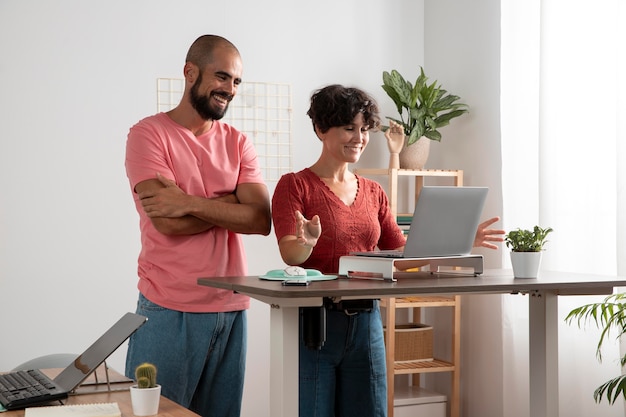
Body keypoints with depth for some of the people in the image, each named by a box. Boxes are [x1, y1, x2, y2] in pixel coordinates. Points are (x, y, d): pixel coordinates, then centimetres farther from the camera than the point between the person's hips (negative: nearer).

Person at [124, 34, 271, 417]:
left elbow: (262, 220, -4)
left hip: (231, 310, 5)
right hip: (169, 311, -4)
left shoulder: (238, 143, 10)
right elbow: (168, 222, -16)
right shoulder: (149, 134, -4)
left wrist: (190, 203, -14)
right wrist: (233, 202, -5)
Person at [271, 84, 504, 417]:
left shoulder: (373, 192, 13)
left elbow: (401, 249, 13)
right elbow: (289, 253, -14)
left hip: (365, 321, 5)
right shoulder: (295, 185, -3)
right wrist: (306, 242, -36)